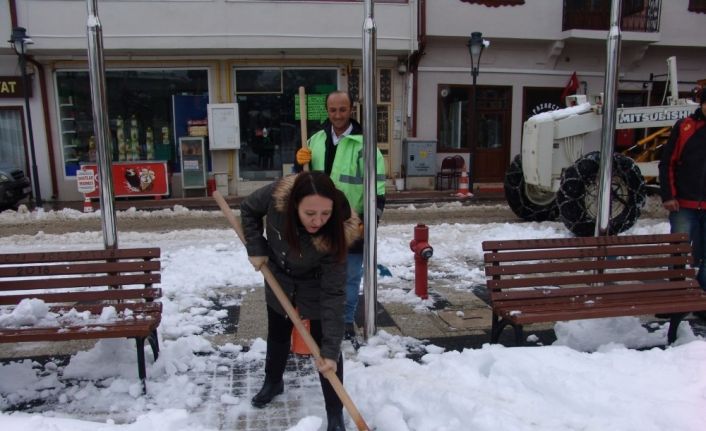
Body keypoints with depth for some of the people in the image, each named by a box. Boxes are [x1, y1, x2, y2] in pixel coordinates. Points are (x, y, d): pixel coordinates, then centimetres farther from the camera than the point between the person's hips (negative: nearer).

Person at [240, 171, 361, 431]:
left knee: (325, 346, -4)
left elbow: (333, 295, -35)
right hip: (278, 279, 3)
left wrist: (331, 349, -36)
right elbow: (249, 209, -11)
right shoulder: (277, 196, -36)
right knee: (277, 334, 22)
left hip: (315, 286, -3)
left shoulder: (335, 236, -39)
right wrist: (256, 249, -17)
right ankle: (273, 382, 49)